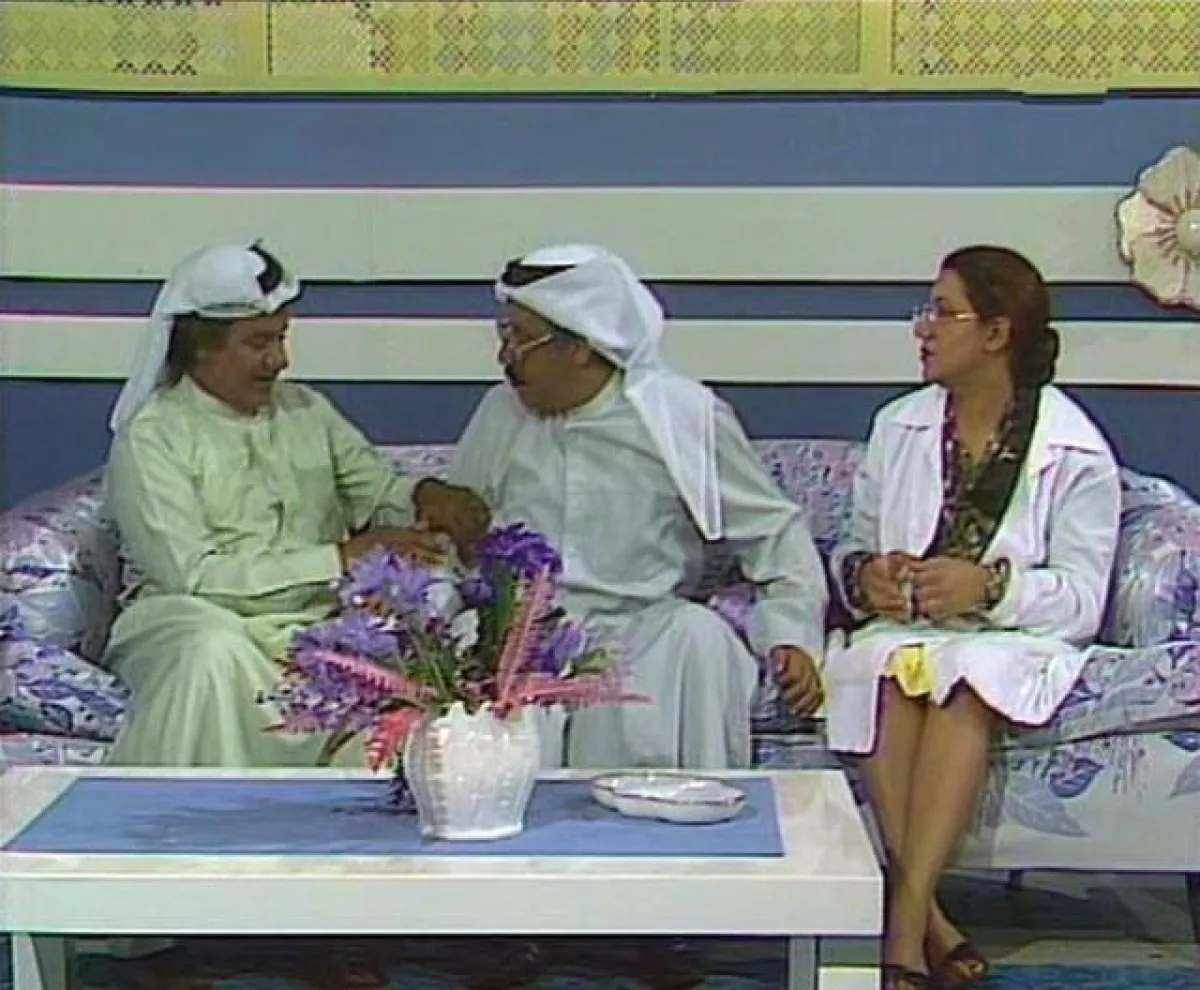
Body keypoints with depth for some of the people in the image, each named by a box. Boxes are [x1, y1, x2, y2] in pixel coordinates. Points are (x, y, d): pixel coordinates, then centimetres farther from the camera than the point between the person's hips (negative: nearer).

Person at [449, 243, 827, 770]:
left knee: (699, 636, -32)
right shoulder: (501, 414, 10)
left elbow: (774, 531, 4)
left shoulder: (683, 415, 0)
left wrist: (793, 634, -10)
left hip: (640, 628, -2)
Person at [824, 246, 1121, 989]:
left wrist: (991, 586, -23)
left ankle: (903, 927, -42)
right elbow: (856, 548, 18)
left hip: (1013, 642, -3)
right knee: (893, 671, -33)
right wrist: (865, 575, -6)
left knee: (962, 680, -37)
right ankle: (928, 923, -37)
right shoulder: (899, 427, 12)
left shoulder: (1075, 452, -2)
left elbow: (1081, 599, -6)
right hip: (901, 628, 3)